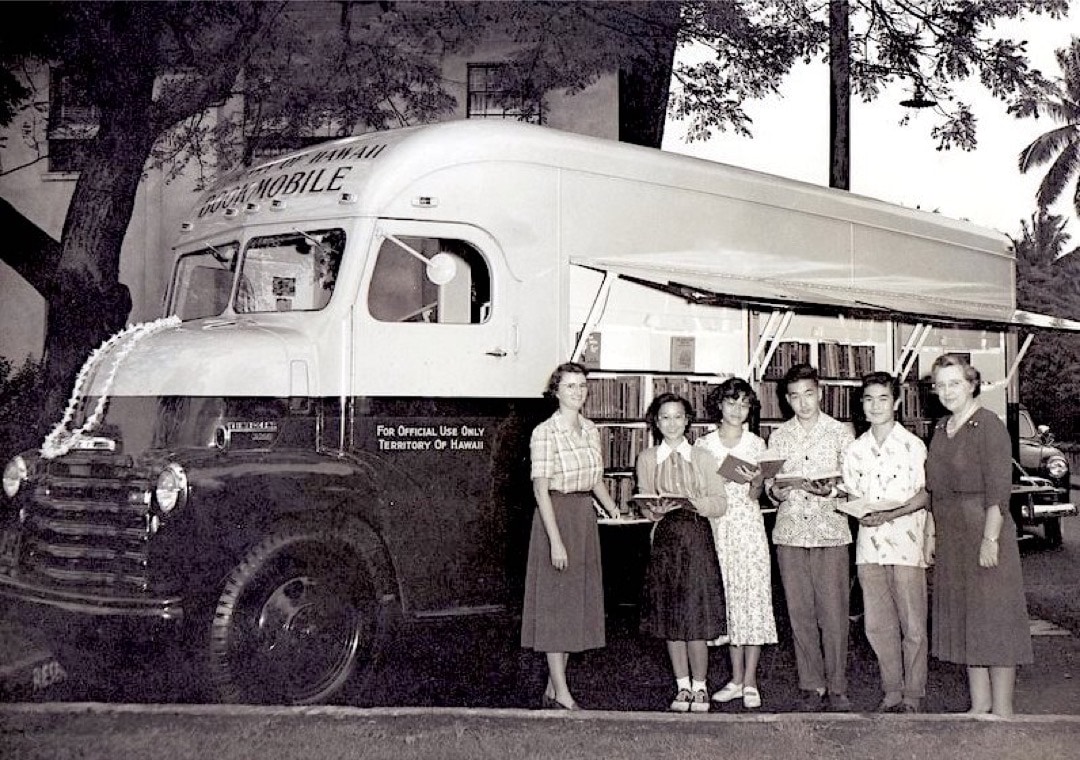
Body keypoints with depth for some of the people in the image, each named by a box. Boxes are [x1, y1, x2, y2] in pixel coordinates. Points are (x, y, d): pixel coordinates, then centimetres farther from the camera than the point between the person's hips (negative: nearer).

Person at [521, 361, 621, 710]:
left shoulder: (590, 430, 9)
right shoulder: (545, 433, -12)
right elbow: (540, 489, -15)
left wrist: (617, 514, 8)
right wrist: (556, 540, -20)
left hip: (585, 517, 8)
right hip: (556, 516, -8)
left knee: (579, 601, 11)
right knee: (556, 602, -1)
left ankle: (553, 689, 20)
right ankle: (562, 694, 5)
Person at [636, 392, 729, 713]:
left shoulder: (703, 457, 5)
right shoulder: (647, 459, 7)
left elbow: (720, 503, 1)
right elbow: (644, 505, 5)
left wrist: (698, 503, -18)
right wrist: (655, 510, -17)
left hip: (697, 537, -2)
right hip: (664, 538, 2)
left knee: (696, 615, -4)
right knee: (670, 617, 5)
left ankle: (699, 687, 9)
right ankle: (683, 686, 17)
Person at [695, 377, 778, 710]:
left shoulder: (756, 445, 4)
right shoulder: (703, 444, 6)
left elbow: (755, 496, 2)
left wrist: (754, 481, -19)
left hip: (748, 525, -1)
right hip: (716, 526, 1)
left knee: (752, 596, -4)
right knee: (728, 599, 5)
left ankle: (750, 682, 1)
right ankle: (737, 679, 13)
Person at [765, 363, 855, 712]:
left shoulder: (841, 432, 5)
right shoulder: (778, 437, 13)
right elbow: (770, 486, 13)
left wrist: (830, 490, -18)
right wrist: (776, 491, -9)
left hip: (830, 531, -2)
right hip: (789, 533, 3)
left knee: (833, 613, -4)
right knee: (799, 613, 3)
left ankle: (837, 688, 6)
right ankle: (812, 686, 13)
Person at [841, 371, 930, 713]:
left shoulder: (912, 445, -3)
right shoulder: (855, 450, 10)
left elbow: (926, 494, -5)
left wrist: (890, 514, -17)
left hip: (906, 543, -4)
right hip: (868, 544, 4)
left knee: (912, 624, 0)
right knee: (877, 624, 7)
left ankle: (913, 695, 10)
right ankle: (892, 691, 18)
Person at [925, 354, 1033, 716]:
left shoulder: (989, 426, -11)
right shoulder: (941, 429, 12)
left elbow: (998, 490, -16)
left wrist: (990, 539, -20)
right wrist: (934, 535, 11)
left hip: (984, 529, -8)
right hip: (950, 537, 8)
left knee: (993, 618, -2)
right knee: (963, 619, 12)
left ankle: (1002, 709, 5)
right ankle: (979, 703, 21)